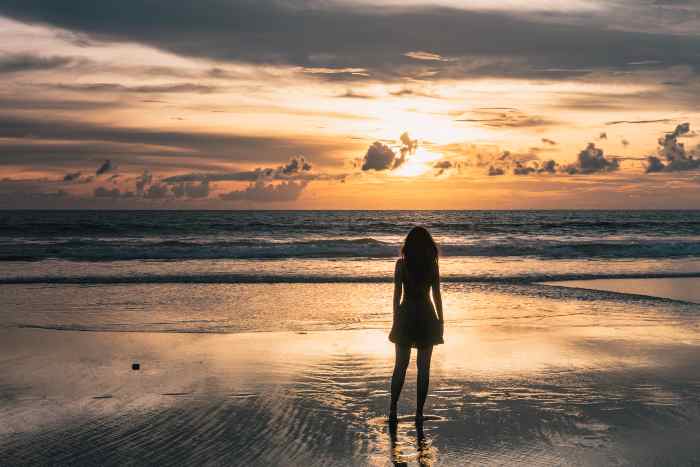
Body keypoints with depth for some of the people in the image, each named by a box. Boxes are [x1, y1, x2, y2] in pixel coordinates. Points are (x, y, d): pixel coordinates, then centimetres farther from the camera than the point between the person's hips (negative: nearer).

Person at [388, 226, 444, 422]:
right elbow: (437, 295, -2)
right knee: (423, 367, 7)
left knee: (400, 365, 11)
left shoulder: (401, 264, -5)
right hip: (426, 318, 0)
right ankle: (419, 412, 7)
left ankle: (393, 409, 7)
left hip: (406, 317, 0)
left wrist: (396, 319, 4)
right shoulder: (432, 265, -3)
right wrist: (440, 321, 6)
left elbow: (397, 294, -4)